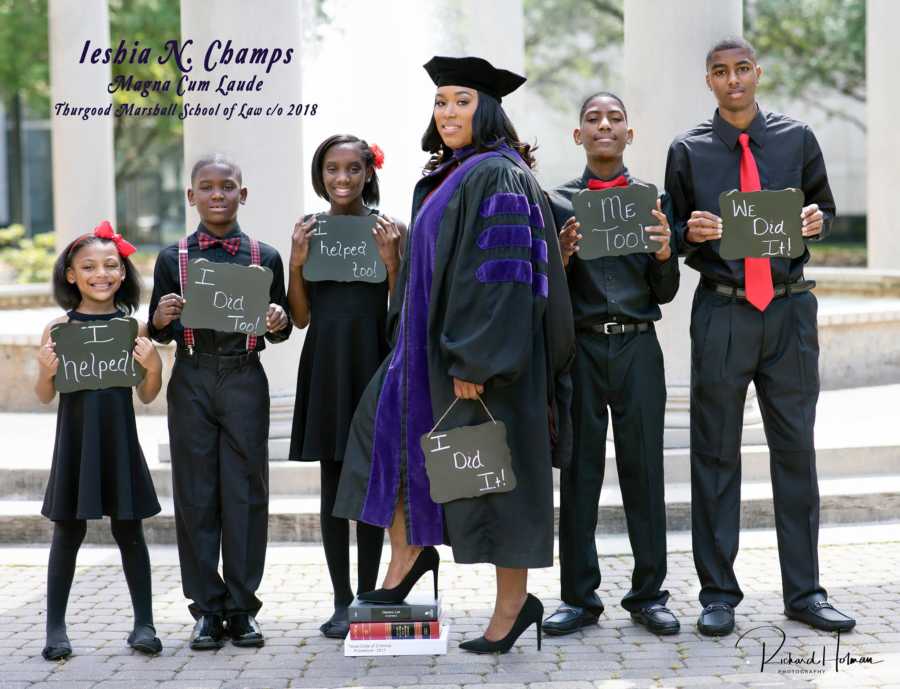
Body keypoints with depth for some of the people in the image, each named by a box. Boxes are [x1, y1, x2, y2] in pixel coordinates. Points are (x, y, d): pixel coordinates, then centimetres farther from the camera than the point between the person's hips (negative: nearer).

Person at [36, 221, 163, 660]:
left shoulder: (134, 328, -1)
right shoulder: (58, 329, -3)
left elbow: (147, 396, 6)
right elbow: (45, 397, 3)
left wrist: (153, 367, -13)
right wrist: (46, 371, -16)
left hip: (119, 441, 1)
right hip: (74, 440, 0)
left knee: (129, 529, 8)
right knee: (68, 531, 7)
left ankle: (144, 624, 17)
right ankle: (56, 628, 16)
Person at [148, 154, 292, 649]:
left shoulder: (265, 257, 5)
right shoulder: (173, 257, 6)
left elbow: (278, 332, 10)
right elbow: (159, 333, 8)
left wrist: (279, 323, -13)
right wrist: (162, 318, -13)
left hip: (245, 380, 0)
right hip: (192, 381, 1)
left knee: (245, 492, 1)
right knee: (196, 493, 2)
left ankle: (242, 607, 10)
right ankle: (207, 608, 11)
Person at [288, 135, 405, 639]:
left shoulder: (389, 229, 0)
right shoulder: (309, 231, 6)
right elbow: (301, 318, 5)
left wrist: (391, 262, -15)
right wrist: (297, 263, -8)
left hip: (373, 362, -2)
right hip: (326, 365, 2)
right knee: (333, 484, 4)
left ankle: (368, 597, 13)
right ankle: (342, 602, 11)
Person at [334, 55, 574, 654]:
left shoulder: (496, 176, -15)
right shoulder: (447, 176, 14)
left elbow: (500, 274, -22)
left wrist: (473, 361, -24)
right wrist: (414, 347, 20)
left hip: (484, 352, -9)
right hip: (432, 342, 10)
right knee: (391, 426, 10)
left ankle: (514, 601, 11)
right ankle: (408, 554, 23)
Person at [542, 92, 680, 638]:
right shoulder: (557, 201, 7)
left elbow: (665, 293, 8)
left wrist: (664, 253, -11)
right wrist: (561, 255, -14)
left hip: (637, 346, 0)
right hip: (579, 345, 0)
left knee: (644, 469, 2)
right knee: (579, 470, 3)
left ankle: (649, 594, 12)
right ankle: (579, 598, 10)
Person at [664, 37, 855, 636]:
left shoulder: (796, 139, 8)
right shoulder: (688, 151, 5)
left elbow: (825, 209, 15)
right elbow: (673, 235, 9)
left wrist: (817, 221, -7)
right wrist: (691, 232, -13)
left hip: (790, 311, 1)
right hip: (721, 314, -1)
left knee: (796, 449, 6)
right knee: (715, 453, 2)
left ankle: (804, 591, 15)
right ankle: (718, 594, 11)